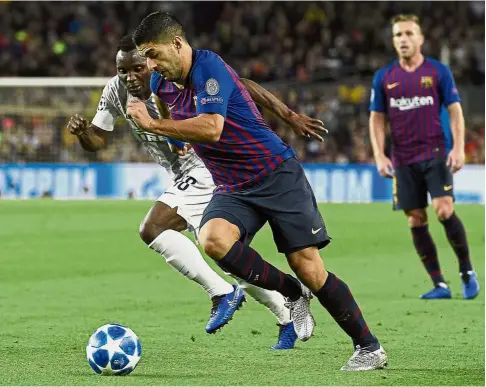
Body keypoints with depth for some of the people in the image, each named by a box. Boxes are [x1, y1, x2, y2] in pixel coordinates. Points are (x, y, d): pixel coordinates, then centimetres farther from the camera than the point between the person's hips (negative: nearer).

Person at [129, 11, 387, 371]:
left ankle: (370, 348, 6)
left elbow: (211, 128, -31)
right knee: (213, 238, -27)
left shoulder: (208, 66, -17)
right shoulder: (162, 83, 6)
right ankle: (293, 294, -6)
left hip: (277, 173, -6)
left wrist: (153, 124, -25)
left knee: (309, 268, -10)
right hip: (233, 189, 6)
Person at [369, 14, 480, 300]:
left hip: (437, 154, -3)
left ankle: (467, 271, 0)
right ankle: (440, 285, 8)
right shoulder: (383, 78, 7)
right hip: (403, 161, 3)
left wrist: (459, 148, -11)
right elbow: (377, 119, 10)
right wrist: (380, 155, -2)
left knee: (444, 210, -18)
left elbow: (455, 111, 0)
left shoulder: (439, 71, 1)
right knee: (416, 221, 0)